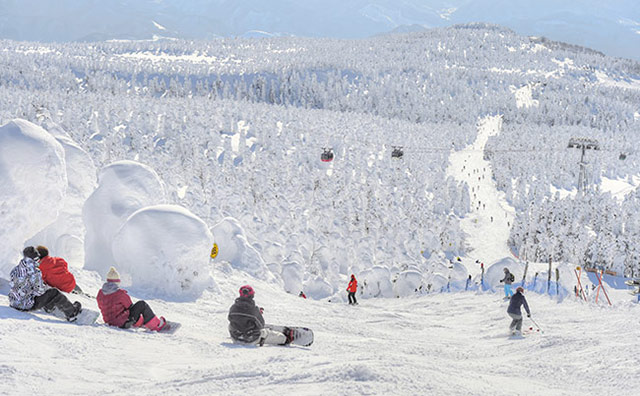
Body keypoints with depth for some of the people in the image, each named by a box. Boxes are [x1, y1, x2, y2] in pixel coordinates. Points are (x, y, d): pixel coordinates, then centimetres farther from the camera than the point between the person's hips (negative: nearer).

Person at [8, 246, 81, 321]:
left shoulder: (16, 269, 0)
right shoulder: (35, 272, -22)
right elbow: (39, 290, -18)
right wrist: (44, 287, 5)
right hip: (27, 305, -8)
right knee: (54, 293, 3)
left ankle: (49, 307, 49)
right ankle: (71, 313, 16)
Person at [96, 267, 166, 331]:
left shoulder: (100, 294, -3)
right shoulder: (120, 293, -19)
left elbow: (101, 307, 12)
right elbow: (130, 307, -6)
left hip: (109, 321, 7)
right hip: (123, 322, -7)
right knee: (142, 304, 1)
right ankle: (156, 325, 8)